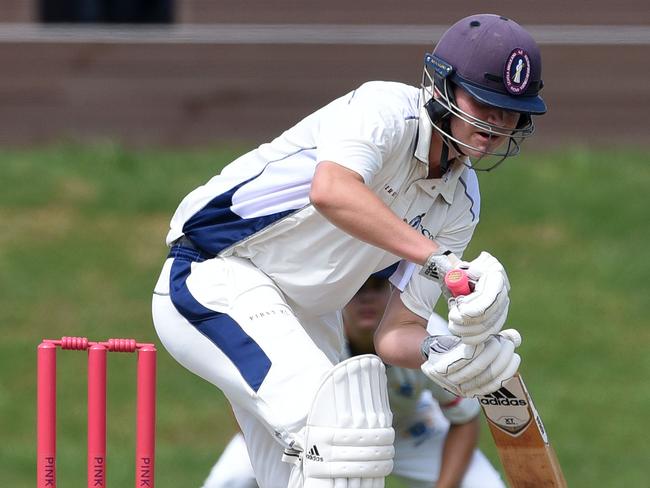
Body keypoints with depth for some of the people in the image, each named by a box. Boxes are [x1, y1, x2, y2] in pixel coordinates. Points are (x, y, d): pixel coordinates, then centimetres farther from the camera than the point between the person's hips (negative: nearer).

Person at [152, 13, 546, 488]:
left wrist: (440, 353, -25)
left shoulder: (459, 205, 4)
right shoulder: (385, 108, -18)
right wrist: (439, 261, -45)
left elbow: (394, 336, -1)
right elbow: (331, 192, -41)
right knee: (341, 420, -28)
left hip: (303, 322, 9)